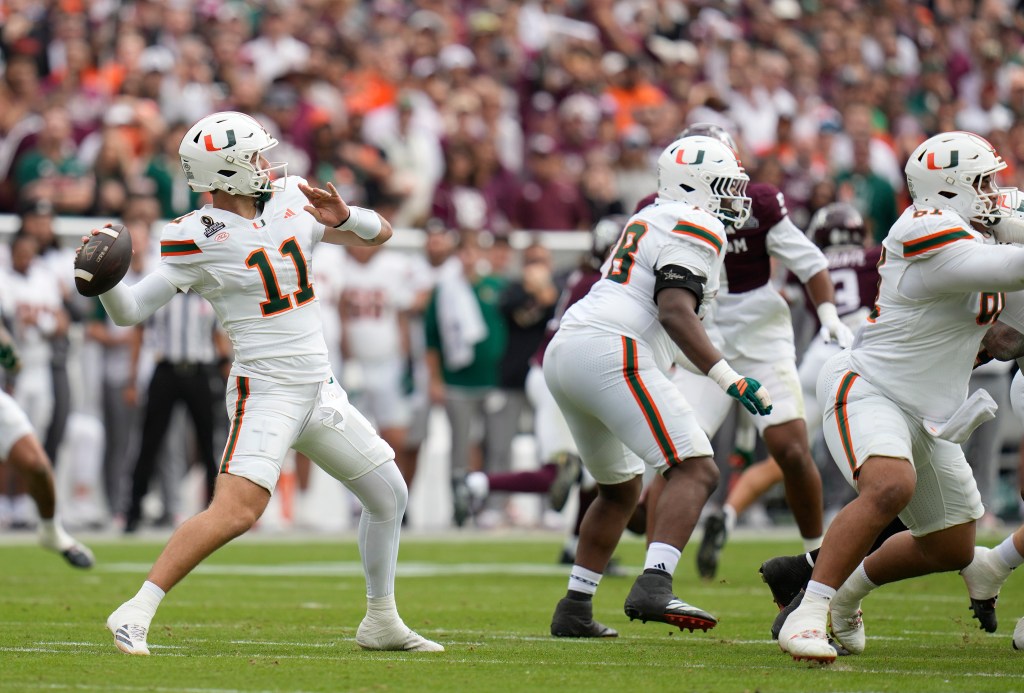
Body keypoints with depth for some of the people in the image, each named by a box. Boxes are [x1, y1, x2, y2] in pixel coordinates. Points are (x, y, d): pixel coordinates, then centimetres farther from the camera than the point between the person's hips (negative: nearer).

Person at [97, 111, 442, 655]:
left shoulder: (290, 200, 5)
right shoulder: (199, 239, -12)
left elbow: (378, 235, 12)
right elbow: (130, 312, -10)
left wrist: (344, 217, -9)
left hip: (319, 391, 7)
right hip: (264, 391, -7)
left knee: (388, 493, 15)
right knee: (236, 511, -25)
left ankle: (381, 623, 30)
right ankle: (135, 614, -22)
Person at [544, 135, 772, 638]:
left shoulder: (649, 220, 27)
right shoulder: (698, 228, -2)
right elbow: (674, 312, -15)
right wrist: (728, 378, -18)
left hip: (562, 352, 10)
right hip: (609, 355, -10)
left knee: (621, 489, 24)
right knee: (695, 470, -16)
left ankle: (575, 609, 23)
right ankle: (653, 587, -34)